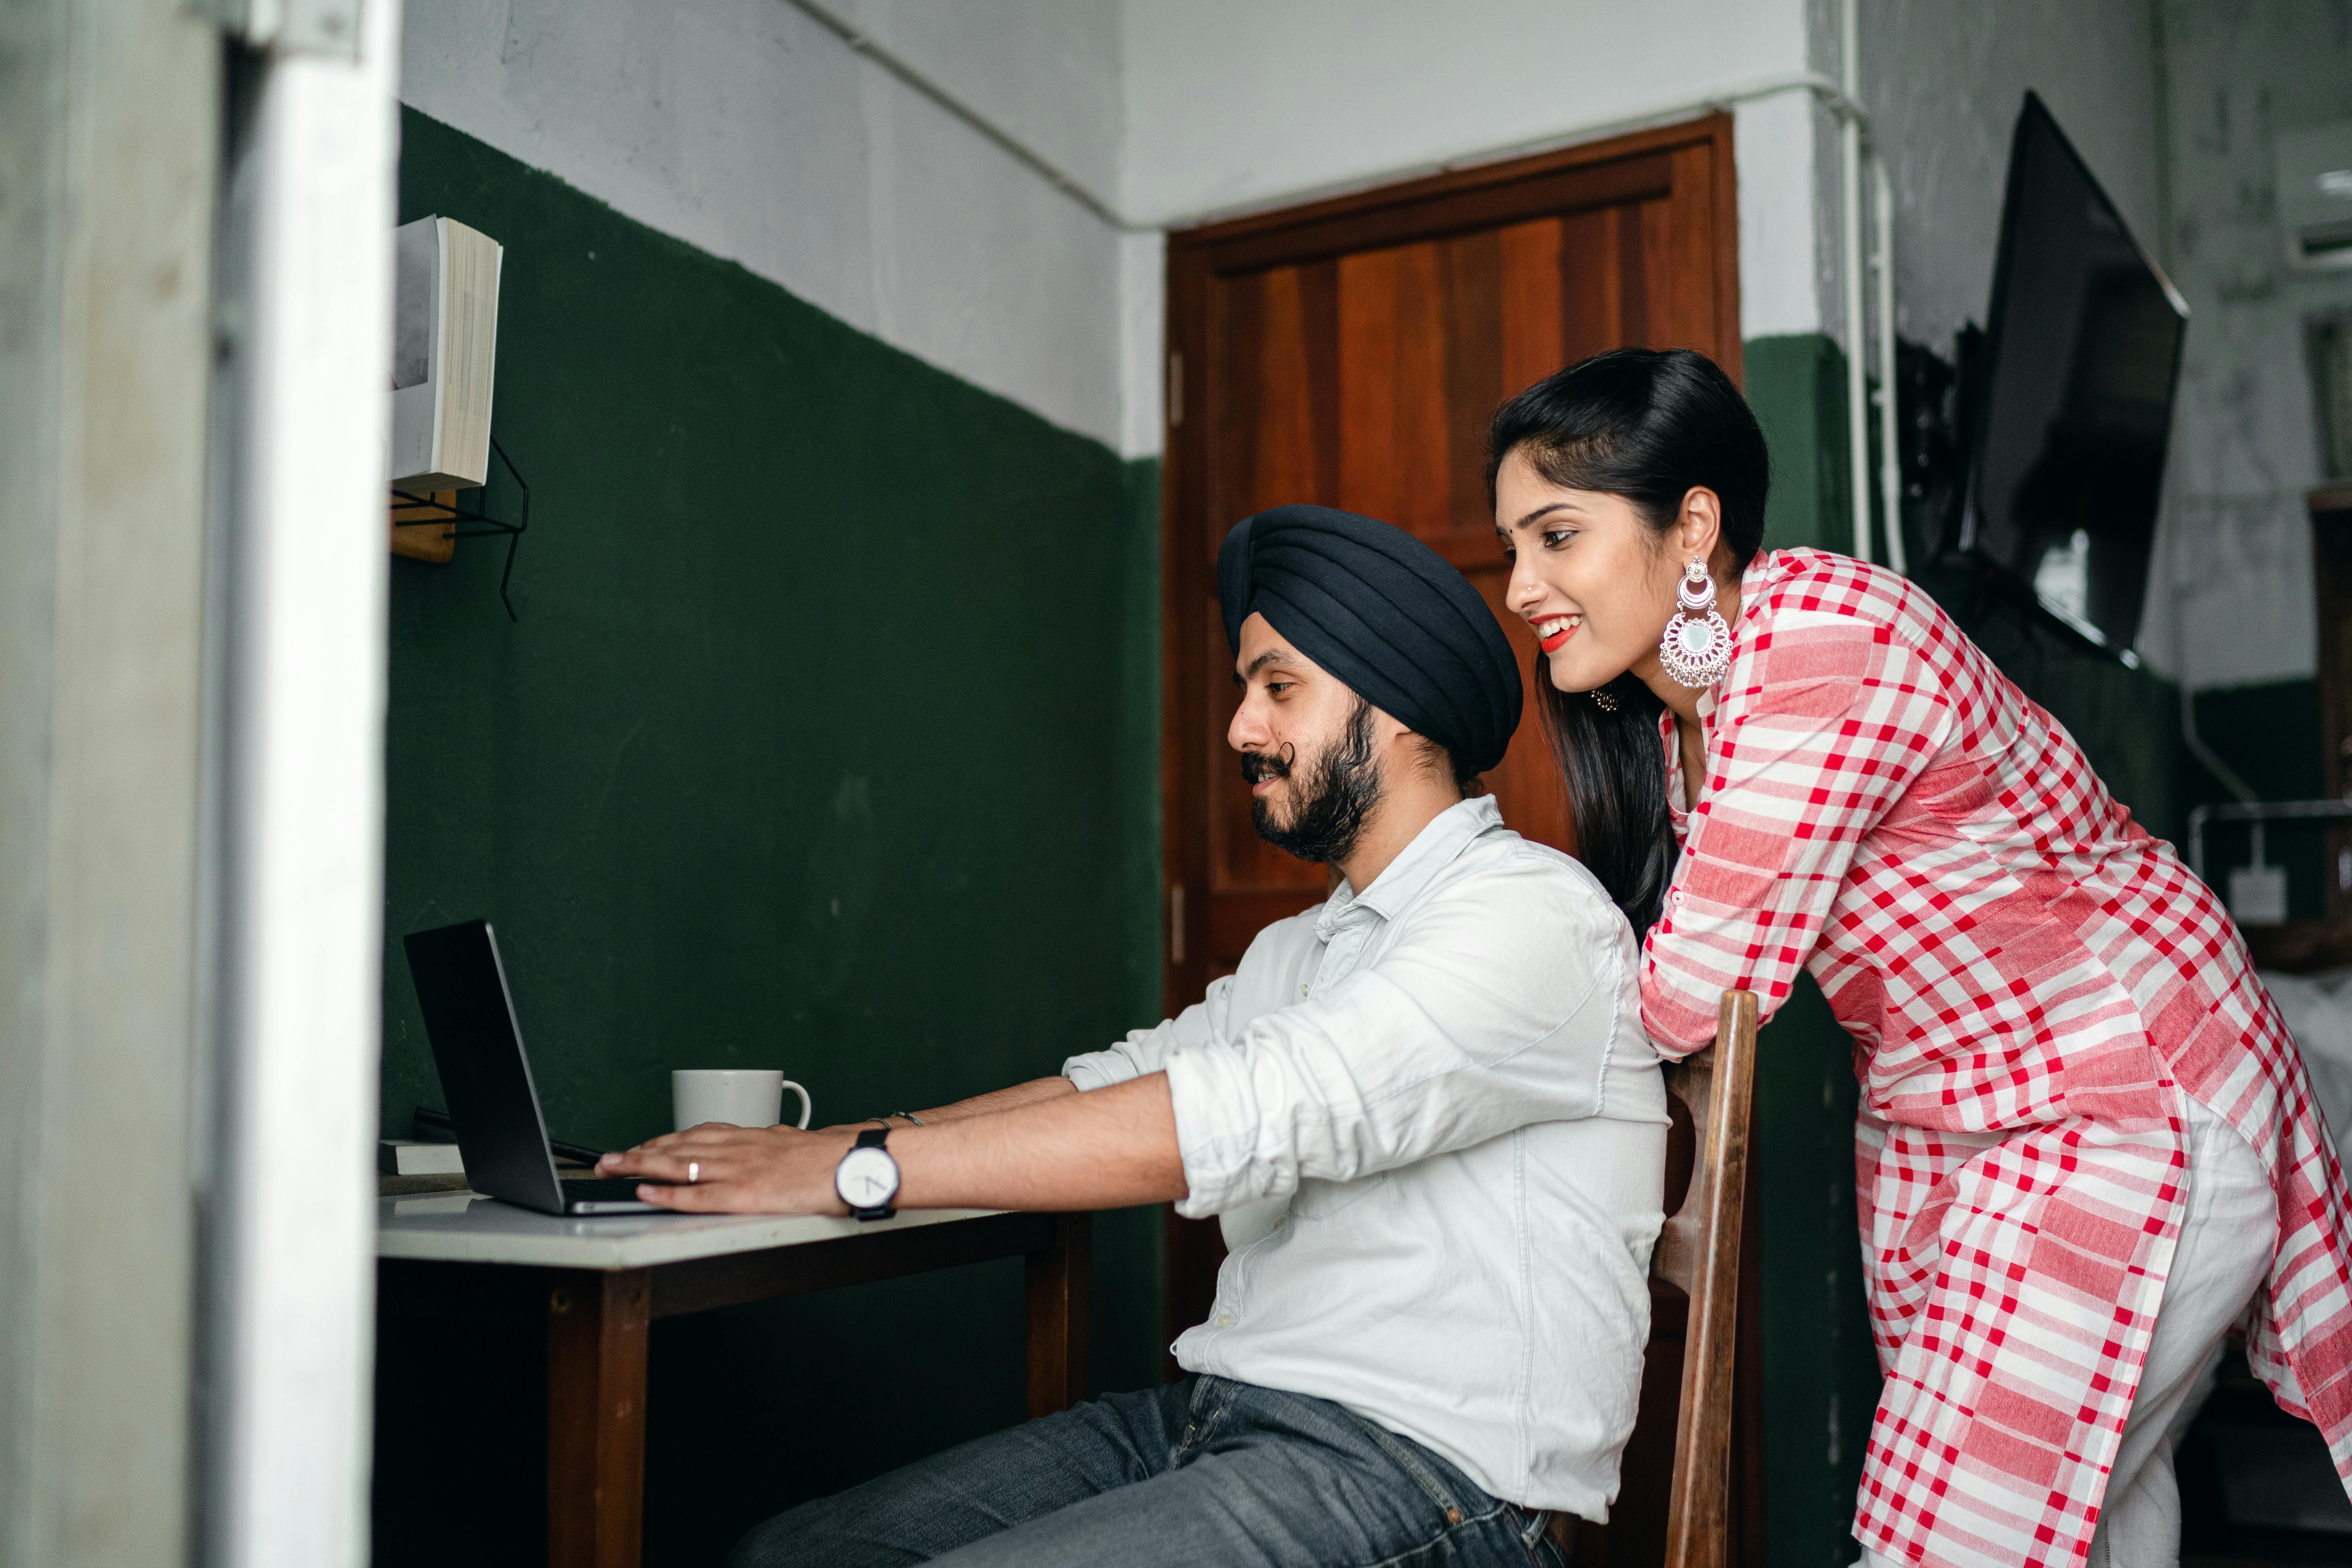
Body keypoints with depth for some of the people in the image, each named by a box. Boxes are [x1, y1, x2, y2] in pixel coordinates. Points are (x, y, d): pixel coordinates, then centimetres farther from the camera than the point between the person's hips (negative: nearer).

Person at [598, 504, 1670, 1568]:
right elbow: (1118, 1083, 17)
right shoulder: (1299, 951, 21)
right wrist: (817, 1145, 3)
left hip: (1416, 1474, -8)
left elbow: (1242, 1116, -22)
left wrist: (856, 1170, -21)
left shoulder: (1535, 914, -11)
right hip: (1208, 1415, 8)